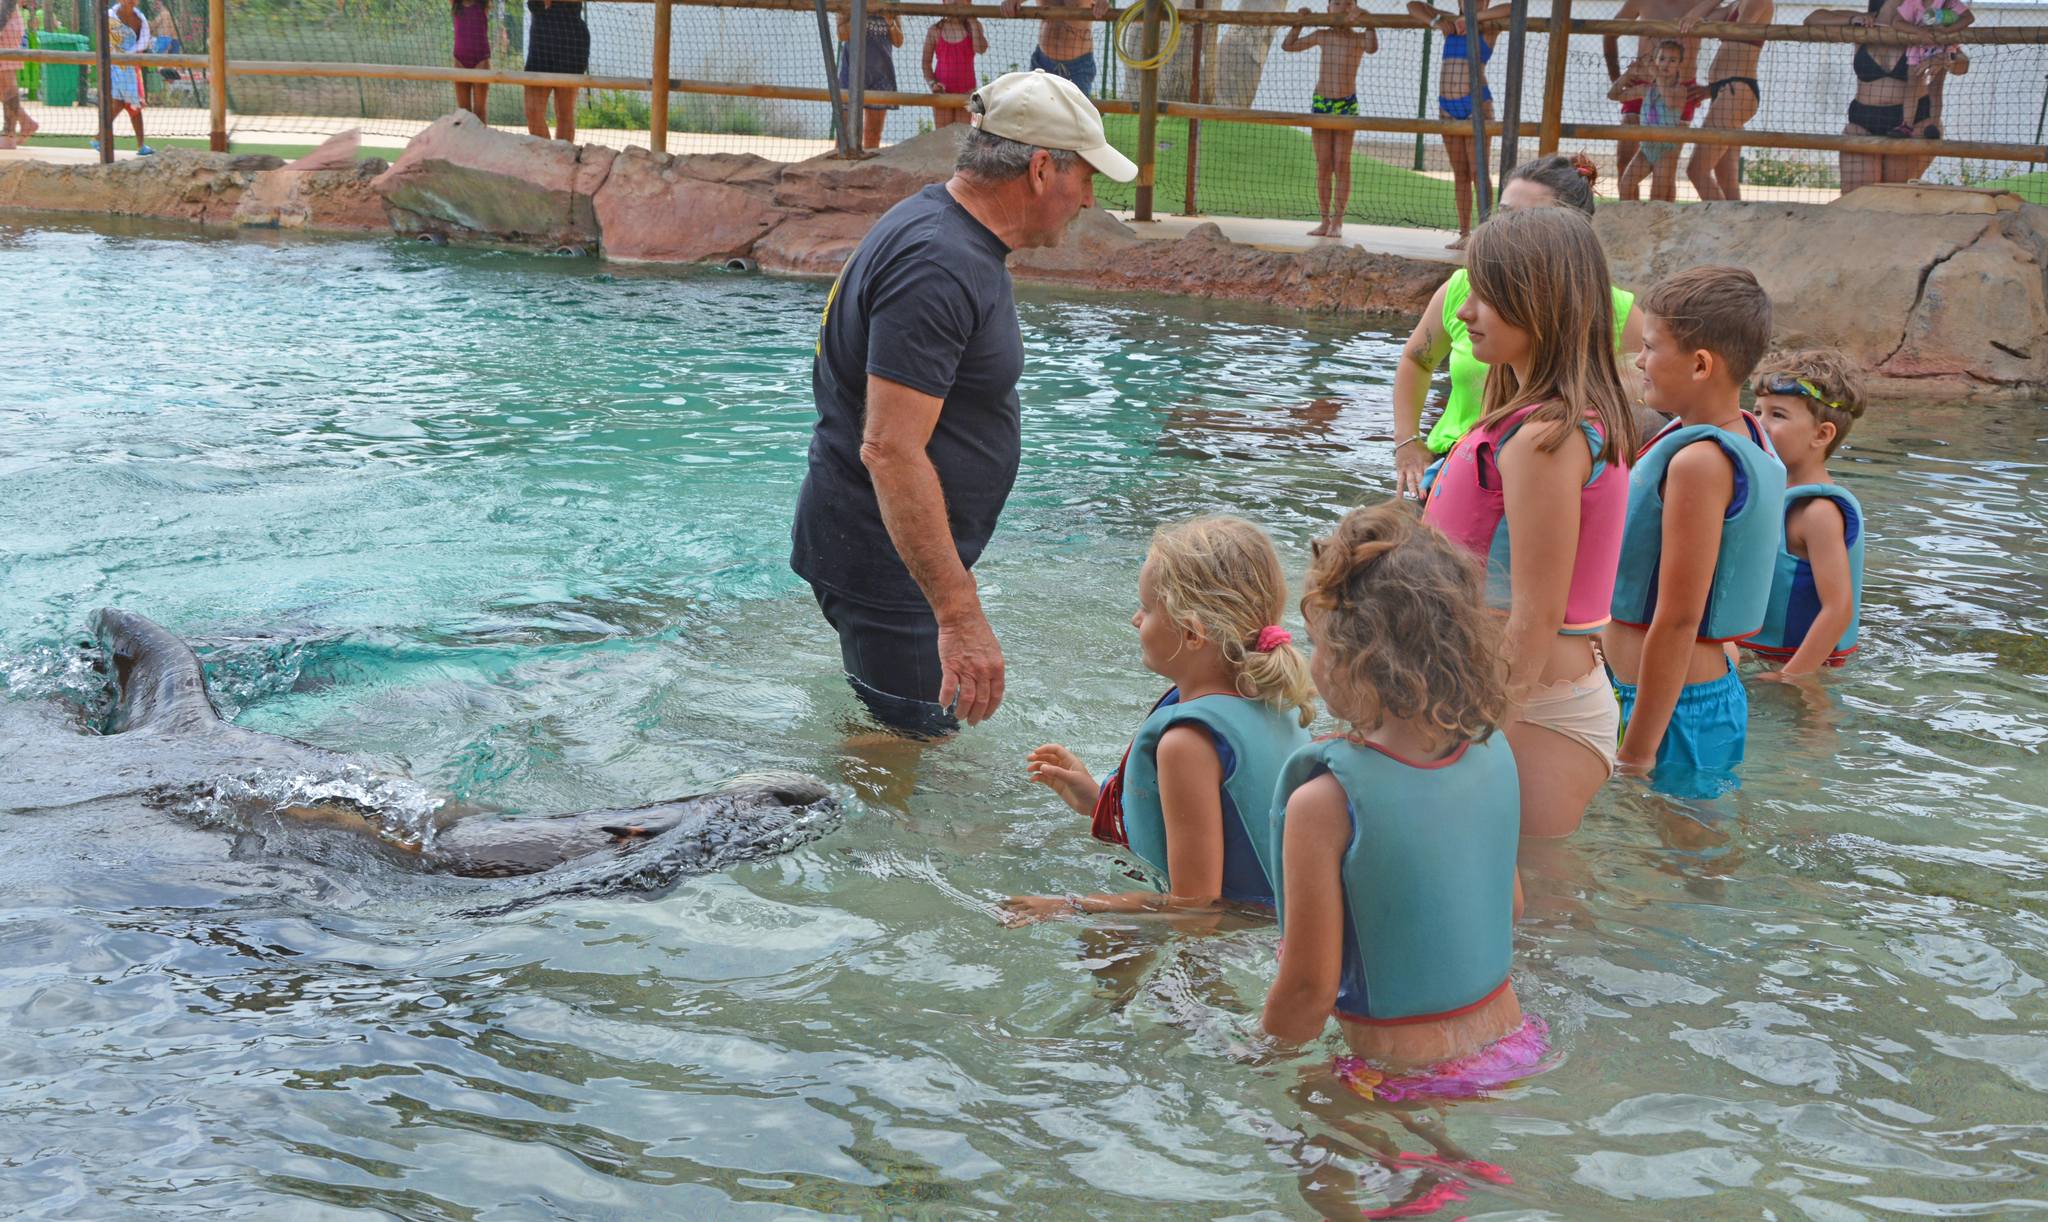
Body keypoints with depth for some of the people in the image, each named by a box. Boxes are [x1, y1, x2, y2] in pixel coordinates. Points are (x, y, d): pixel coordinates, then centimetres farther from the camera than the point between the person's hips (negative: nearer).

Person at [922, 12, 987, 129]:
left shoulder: (973, 26, 3)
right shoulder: (935, 30, 2)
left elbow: (981, 48, -17)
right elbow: (926, 62, 5)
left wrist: (973, 21, -13)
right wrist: (932, 83, -11)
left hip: (966, 91, 0)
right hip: (943, 91, 0)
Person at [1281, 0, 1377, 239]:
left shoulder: (1359, 38, -1)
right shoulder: (1323, 35, 7)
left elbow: (1372, 48, -25)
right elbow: (1288, 46, 15)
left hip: (1347, 105, -3)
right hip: (1320, 103, 3)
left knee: (1342, 165, -3)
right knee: (1323, 165, 4)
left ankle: (1337, 223, 0)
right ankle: (1325, 221, 9)